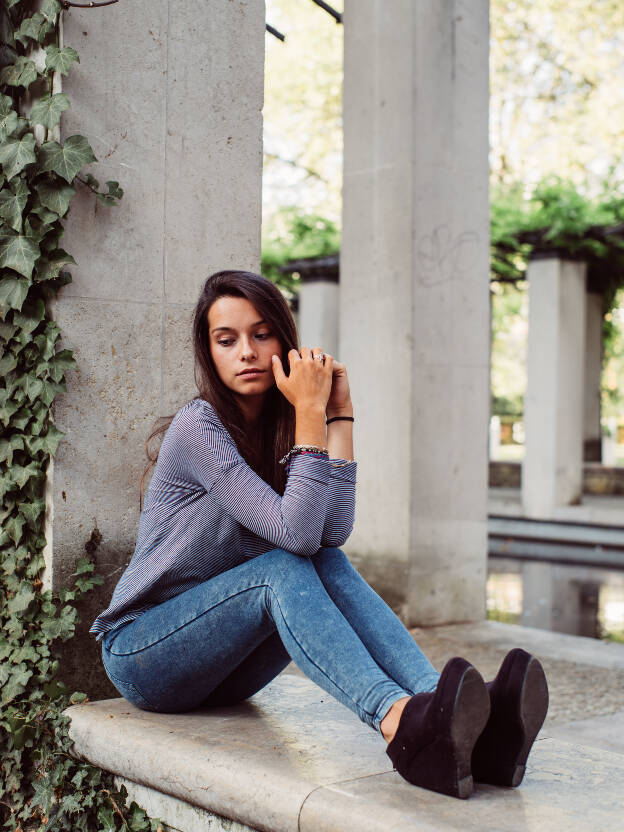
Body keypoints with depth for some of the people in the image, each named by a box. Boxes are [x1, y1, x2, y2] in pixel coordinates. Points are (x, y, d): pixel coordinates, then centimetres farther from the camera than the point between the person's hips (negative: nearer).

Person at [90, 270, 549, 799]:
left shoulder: (281, 433, 4)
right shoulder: (199, 427, -18)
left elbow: (333, 532, -15)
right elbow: (295, 533, -28)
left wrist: (339, 413, -13)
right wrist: (310, 413, -26)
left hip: (221, 666, 6)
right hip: (142, 653, -5)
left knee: (330, 564, -21)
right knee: (283, 567, -30)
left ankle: (458, 720, -40)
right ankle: (401, 725, -52)